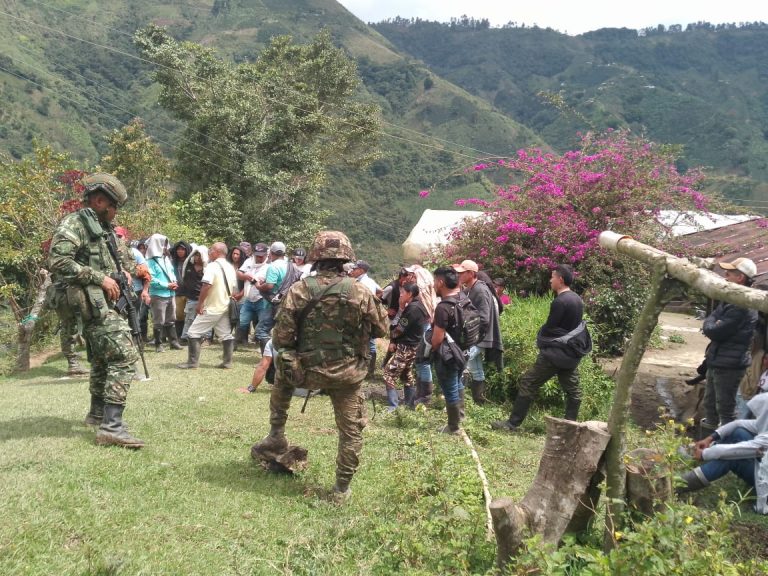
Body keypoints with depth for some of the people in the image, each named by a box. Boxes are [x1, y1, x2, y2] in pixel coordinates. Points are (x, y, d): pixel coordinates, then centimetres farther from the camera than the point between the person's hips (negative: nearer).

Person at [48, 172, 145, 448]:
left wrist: (122, 271, 9)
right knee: (124, 356, -18)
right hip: (93, 303, -11)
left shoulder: (103, 228, 18)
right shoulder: (74, 223, -10)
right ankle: (112, 426, -20)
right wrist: (100, 277, -22)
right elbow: (58, 261, -22)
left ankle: (97, 413, 39)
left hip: (102, 303, 11)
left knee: (102, 357, 22)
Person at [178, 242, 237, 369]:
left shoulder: (212, 266, -15)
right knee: (226, 335, 13)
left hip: (212, 308, -8)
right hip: (225, 307, 8)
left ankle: (192, 362, 0)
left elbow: (206, 286, -23)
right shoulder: (230, 268, 11)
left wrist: (199, 304, -17)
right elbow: (233, 289, 15)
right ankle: (227, 362, 14)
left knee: (193, 333, -1)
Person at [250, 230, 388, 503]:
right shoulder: (360, 292, -11)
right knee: (351, 431, 17)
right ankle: (342, 488, 24)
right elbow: (381, 329, 2)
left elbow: (281, 340, -8)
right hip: (347, 375, -1)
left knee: (282, 374, 33)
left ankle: (276, 436, 34)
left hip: (305, 370, 1)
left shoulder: (298, 291, -11)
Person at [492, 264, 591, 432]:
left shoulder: (560, 302, -20)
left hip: (555, 353, -9)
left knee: (528, 383, -5)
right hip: (572, 352, 9)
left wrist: (540, 340, 6)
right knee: (572, 389, 11)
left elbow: (548, 328, -15)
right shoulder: (577, 299, 7)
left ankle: (512, 424, -3)